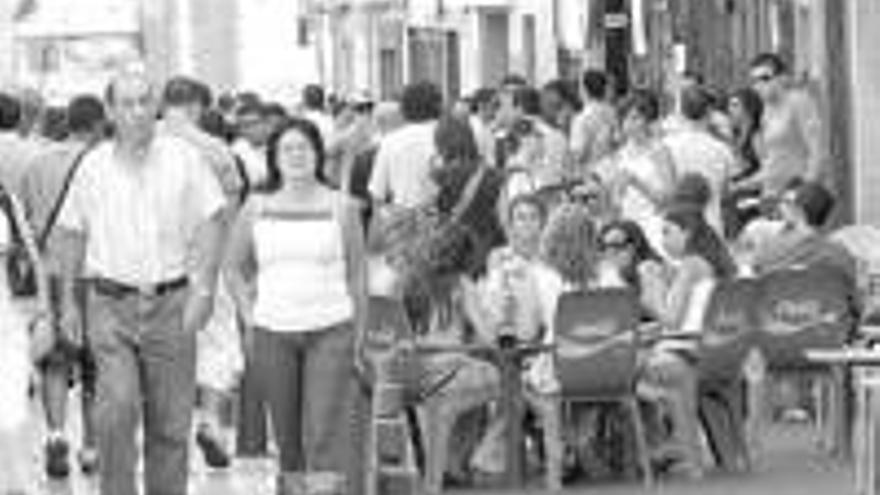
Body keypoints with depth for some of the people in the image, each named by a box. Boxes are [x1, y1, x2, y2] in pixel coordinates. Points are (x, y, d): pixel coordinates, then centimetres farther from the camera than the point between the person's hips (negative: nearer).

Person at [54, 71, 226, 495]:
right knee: (117, 409, -17)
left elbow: (209, 225, -1)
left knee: (170, 424, 5)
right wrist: (68, 301, 13)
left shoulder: (184, 159, 0)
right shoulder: (93, 166, 4)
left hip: (171, 305, 0)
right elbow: (71, 234, 13)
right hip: (111, 305, 0)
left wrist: (204, 289, -11)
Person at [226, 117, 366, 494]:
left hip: (330, 329, -2)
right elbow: (235, 269, 17)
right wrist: (249, 319, 7)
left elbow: (357, 274, 9)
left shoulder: (340, 207, 3)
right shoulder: (256, 209, 6)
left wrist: (356, 332, 4)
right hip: (273, 333, 2)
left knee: (326, 434, -12)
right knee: (287, 436, 6)